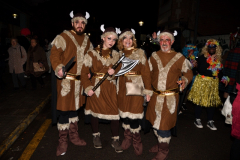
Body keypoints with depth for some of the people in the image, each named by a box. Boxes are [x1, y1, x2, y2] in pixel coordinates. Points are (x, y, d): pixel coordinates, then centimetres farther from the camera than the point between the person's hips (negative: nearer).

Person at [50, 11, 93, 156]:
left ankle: (74, 135, 31)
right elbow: (54, 54, -10)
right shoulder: (63, 37, -4)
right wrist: (58, 68, -27)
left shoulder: (87, 40, 13)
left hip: (80, 79, 5)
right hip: (65, 79, -5)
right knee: (64, 108, 0)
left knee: (74, 107, 16)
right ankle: (63, 141, 17)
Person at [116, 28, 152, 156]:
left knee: (134, 115, -1)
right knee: (124, 114, 10)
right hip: (122, 88, 4)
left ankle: (136, 141, 22)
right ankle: (127, 138, 31)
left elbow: (146, 72, -6)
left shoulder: (140, 53, -3)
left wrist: (148, 91, -9)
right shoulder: (119, 54, 9)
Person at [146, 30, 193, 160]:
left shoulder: (179, 57, -1)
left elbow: (188, 73, 7)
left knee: (164, 124, 0)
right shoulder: (154, 56, 7)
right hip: (155, 96, 4)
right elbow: (149, 73, 12)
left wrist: (184, 81, -14)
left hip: (170, 97, -4)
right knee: (154, 121, 15)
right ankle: (160, 143, 40)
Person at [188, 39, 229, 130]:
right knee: (200, 100, 0)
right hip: (202, 82, -5)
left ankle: (210, 121, 20)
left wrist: (223, 78, 0)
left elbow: (219, 71, 16)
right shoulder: (202, 57, -7)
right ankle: (197, 120, 17)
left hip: (213, 83, 5)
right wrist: (209, 61, -17)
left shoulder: (218, 59, 11)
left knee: (212, 101, 6)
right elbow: (200, 70, -18)